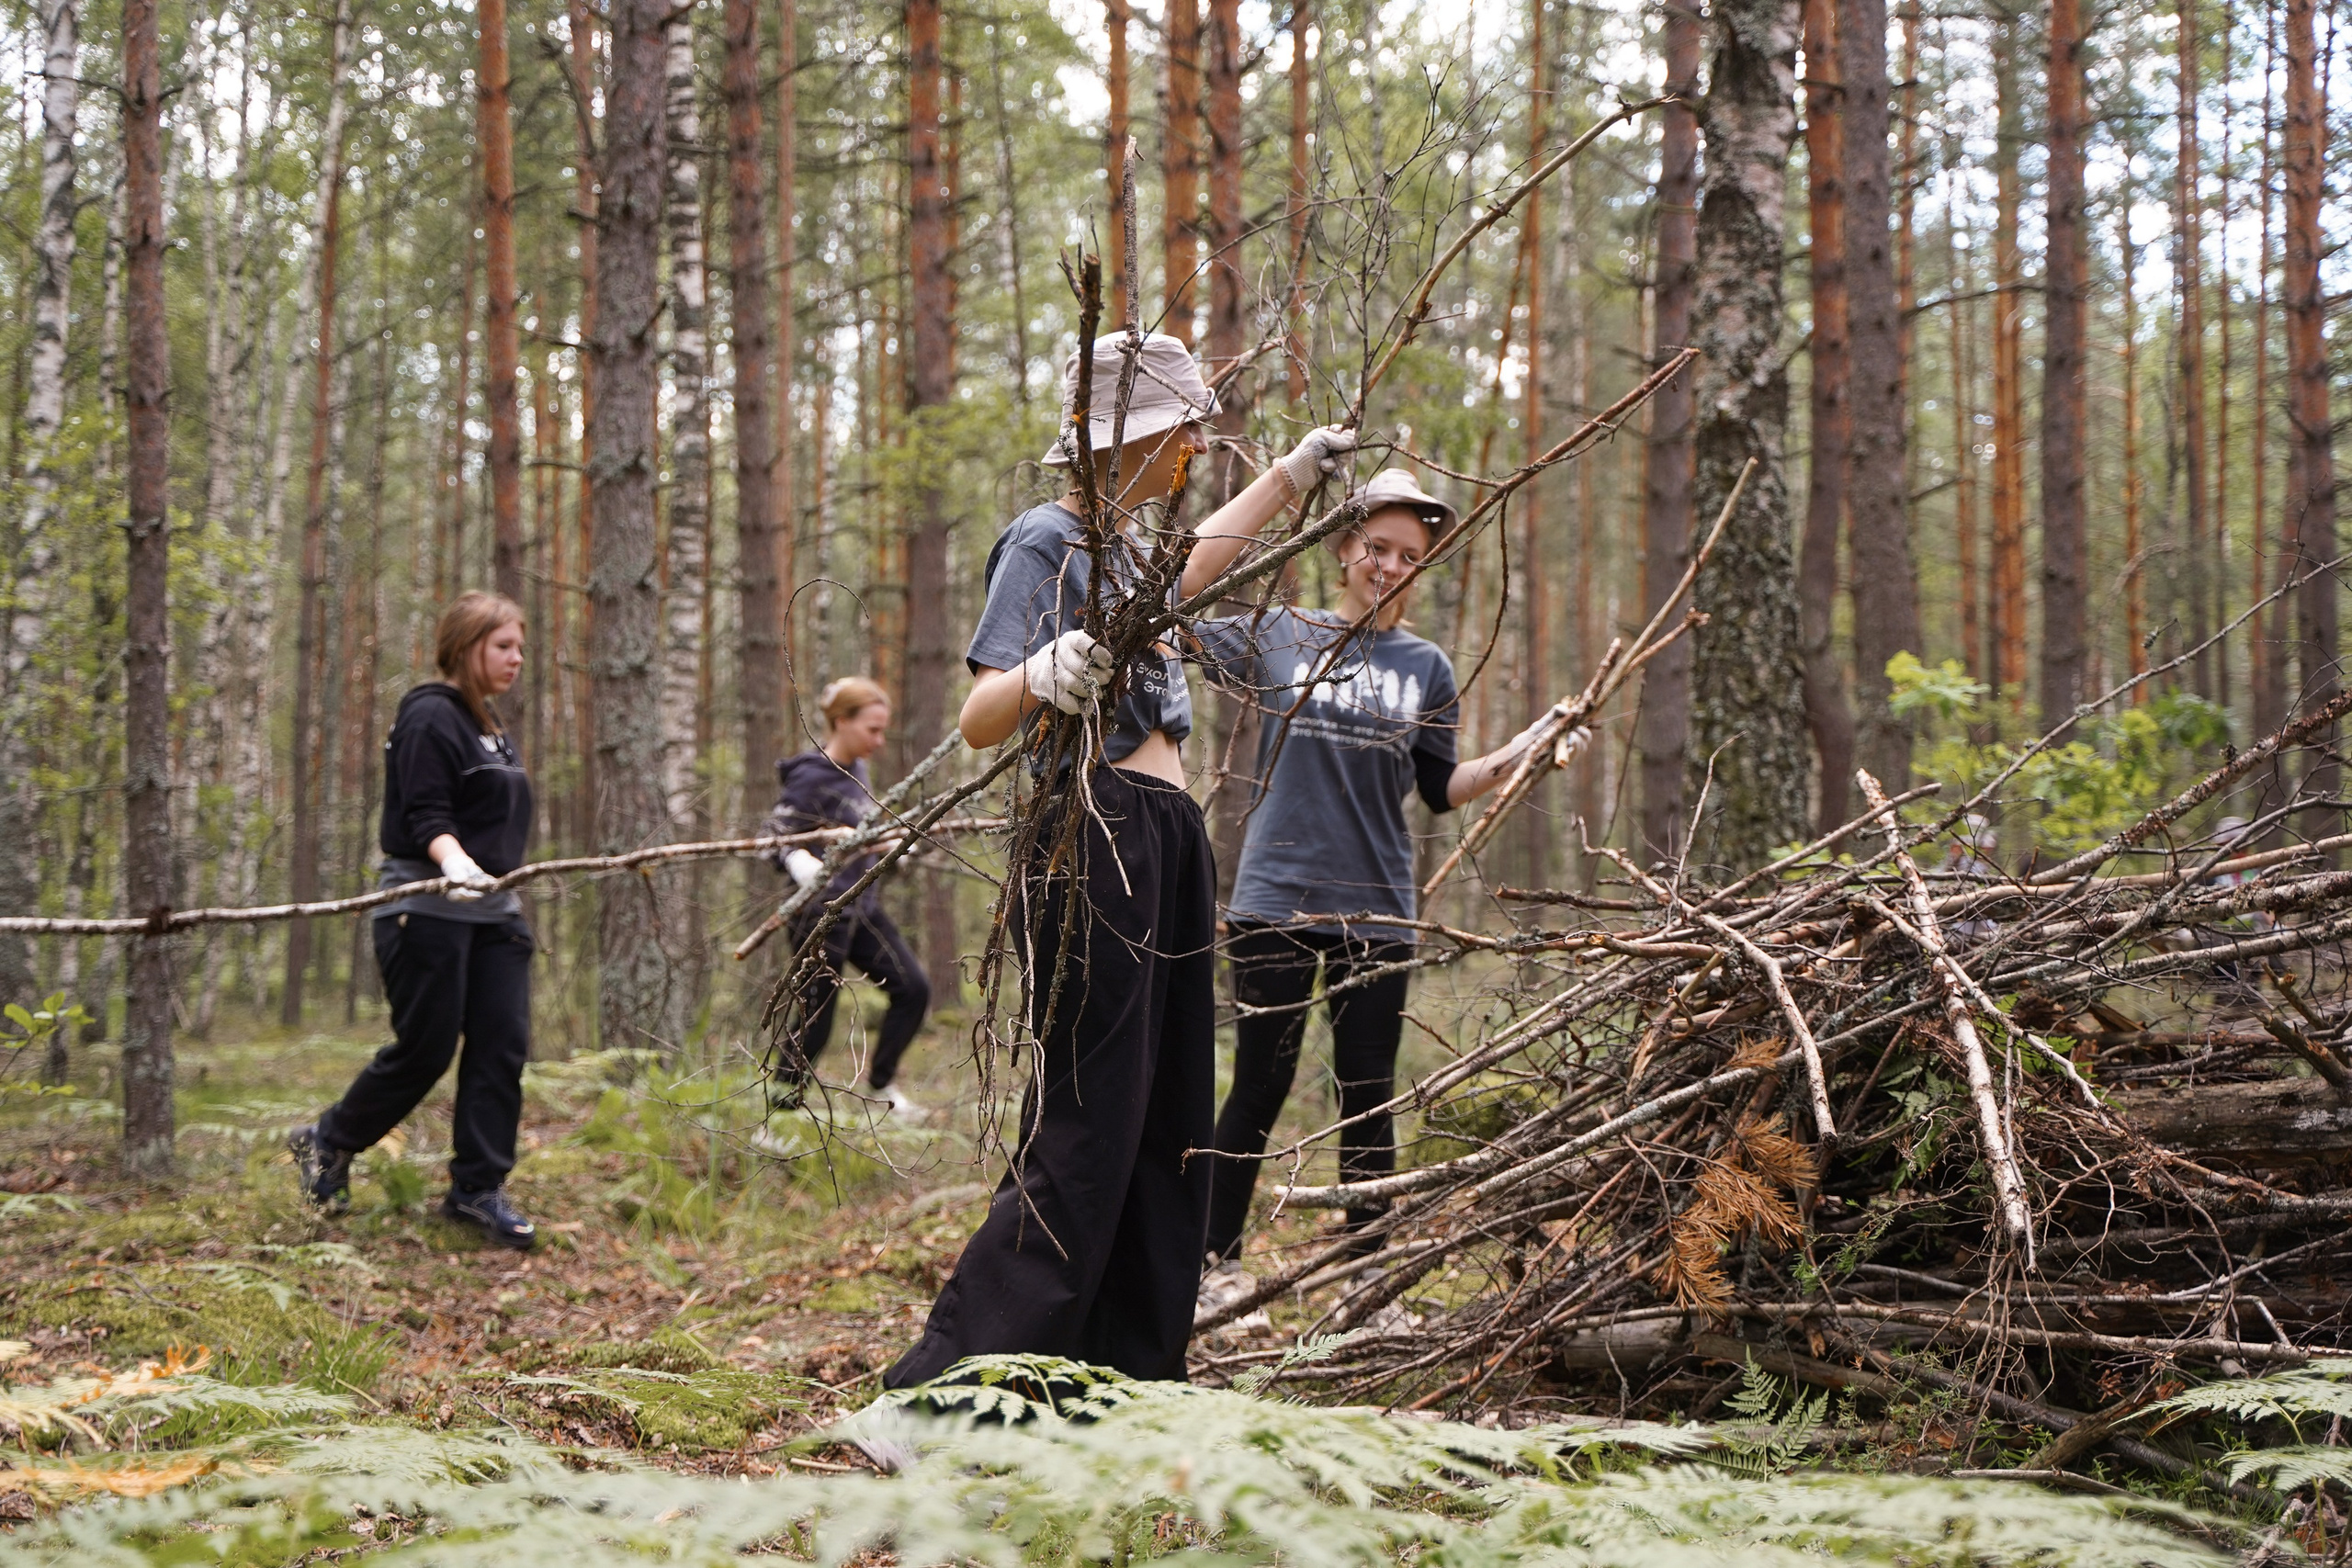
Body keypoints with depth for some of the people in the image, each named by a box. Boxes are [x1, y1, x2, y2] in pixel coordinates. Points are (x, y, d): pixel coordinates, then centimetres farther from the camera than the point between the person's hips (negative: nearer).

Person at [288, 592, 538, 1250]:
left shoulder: (490, 727, 19)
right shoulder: (430, 717, -10)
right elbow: (426, 817, -19)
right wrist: (454, 862, -36)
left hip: (492, 909, 9)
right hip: (427, 908, -9)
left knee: (502, 1044, -1)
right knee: (425, 1047, -4)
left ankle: (478, 1188, 4)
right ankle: (327, 1143, 18)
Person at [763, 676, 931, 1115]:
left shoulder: (855, 770, 9)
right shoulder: (811, 777, -16)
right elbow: (774, 833, -23)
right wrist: (799, 862, -41)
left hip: (862, 906, 8)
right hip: (823, 911, -8)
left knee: (913, 988, 6)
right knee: (814, 1022, -3)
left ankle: (880, 1083, 20)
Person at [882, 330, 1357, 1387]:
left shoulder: (1127, 541, 18)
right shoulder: (1046, 541, -8)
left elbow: (1190, 566, 44)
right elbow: (979, 718, -17)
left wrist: (1294, 474, 53)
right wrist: (1042, 678, -39)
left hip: (1166, 837, 10)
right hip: (1096, 835, -10)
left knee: (1167, 1129, 7)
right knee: (1085, 1133, -15)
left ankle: (1132, 1381, 11)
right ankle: (943, 1386, -16)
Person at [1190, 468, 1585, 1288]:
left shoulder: (1426, 666, 11)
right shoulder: (1278, 636, 4)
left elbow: (1440, 789, 12)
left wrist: (1522, 751, -3)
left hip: (1376, 911, 2)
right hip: (1275, 899, -2)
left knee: (1368, 1099, 6)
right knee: (1259, 1089, 1)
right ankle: (1216, 1261, 13)